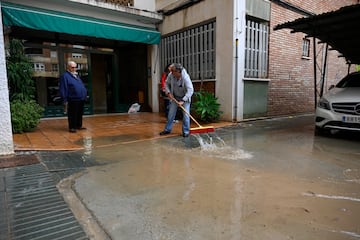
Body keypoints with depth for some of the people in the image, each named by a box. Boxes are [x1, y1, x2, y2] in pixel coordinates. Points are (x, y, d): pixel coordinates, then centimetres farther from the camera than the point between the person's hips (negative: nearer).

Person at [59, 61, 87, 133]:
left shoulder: (76, 75, 20)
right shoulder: (65, 76, -6)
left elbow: (82, 86, 25)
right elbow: (63, 89, -10)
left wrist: (85, 94, 17)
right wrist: (65, 100, -14)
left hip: (81, 99, 8)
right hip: (73, 100, -8)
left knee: (80, 113, 14)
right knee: (72, 114, -2)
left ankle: (79, 126, 25)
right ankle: (72, 127, 7)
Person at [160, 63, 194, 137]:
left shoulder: (185, 77, -30)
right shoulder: (171, 75, -18)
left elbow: (190, 90, -33)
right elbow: (167, 84, 1)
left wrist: (183, 101, -37)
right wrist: (168, 92, -13)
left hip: (185, 97, -4)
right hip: (175, 97, 4)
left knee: (186, 114, -8)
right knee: (171, 113, 6)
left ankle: (186, 131, 6)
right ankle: (167, 129, 20)